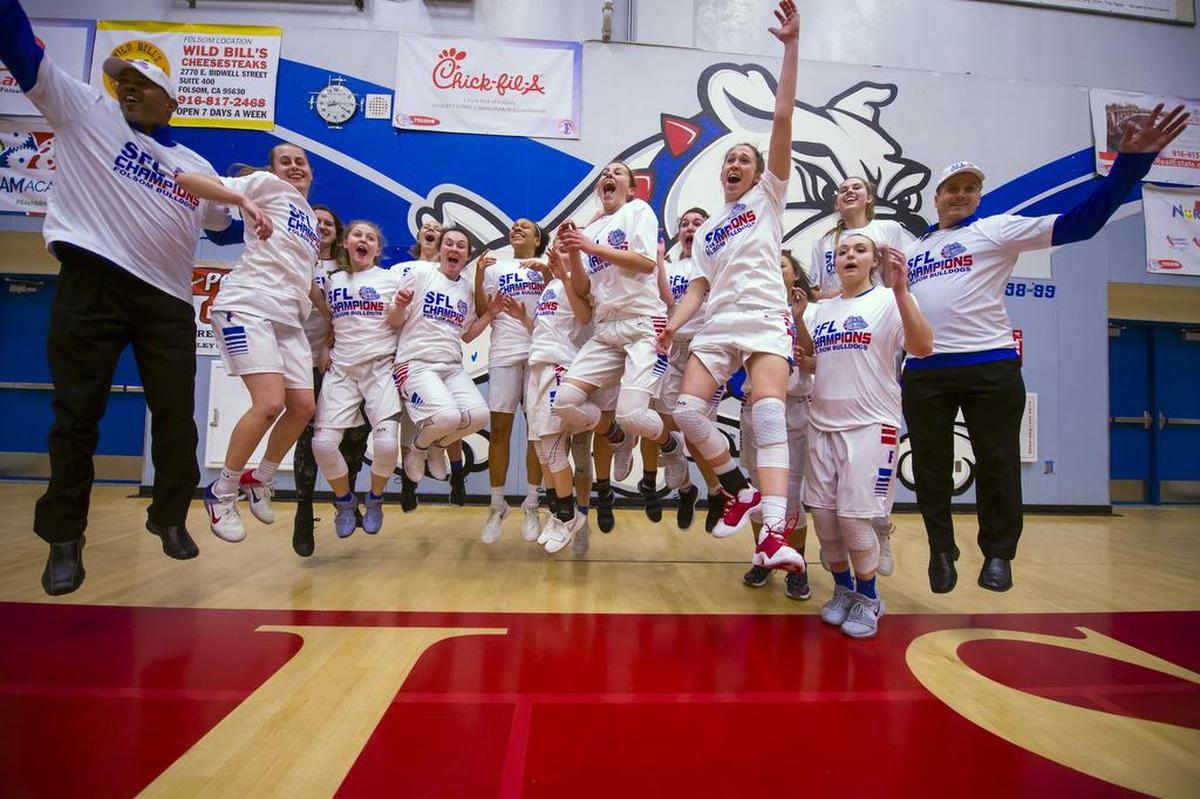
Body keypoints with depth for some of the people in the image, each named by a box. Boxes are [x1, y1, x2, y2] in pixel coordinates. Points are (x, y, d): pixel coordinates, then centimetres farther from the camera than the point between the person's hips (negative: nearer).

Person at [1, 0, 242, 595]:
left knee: (176, 415, 4)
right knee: (77, 413, 1)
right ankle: (63, 536, 14)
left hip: (167, 299, 2)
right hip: (91, 284, -2)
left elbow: (225, 230, 28)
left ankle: (170, 517, 23)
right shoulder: (84, 111, 12)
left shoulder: (197, 168, 17)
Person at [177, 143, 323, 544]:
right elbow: (187, 179, -5)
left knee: (303, 407, -1)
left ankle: (259, 480, 22)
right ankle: (221, 492, 1)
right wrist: (245, 202, -20)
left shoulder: (311, 220, 26)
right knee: (270, 403, -19)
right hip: (248, 306, -7)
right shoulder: (267, 185, 6)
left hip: (289, 317, 7)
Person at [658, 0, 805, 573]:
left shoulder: (769, 197, 12)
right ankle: (740, 491, 9)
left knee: (769, 419, -21)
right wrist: (673, 325, 1)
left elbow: (782, 120, 2)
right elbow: (699, 287, 17)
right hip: (717, 325, 5)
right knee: (687, 411, -11)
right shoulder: (707, 230, 23)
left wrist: (791, 46, -4)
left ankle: (774, 536, -28)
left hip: (765, 320, -5)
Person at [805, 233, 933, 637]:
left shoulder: (888, 300, -4)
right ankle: (843, 589, 27)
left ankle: (868, 597, 17)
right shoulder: (823, 309, 14)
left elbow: (922, 348, -19)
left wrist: (900, 291, -28)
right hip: (823, 425, 6)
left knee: (854, 516, -7)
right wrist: (801, 360, 2)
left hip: (871, 425, -5)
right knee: (822, 514, 5)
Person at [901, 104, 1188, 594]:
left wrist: (1129, 164, -15)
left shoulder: (997, 230, 5)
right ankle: (941, 550, 23)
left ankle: (998, 554, 18)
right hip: (923, 371, 4)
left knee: (997, 463, 2)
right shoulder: (913, 250, 19)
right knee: (930, 467, 8)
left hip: (990, 366, -3)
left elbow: (1077, 223, -5)